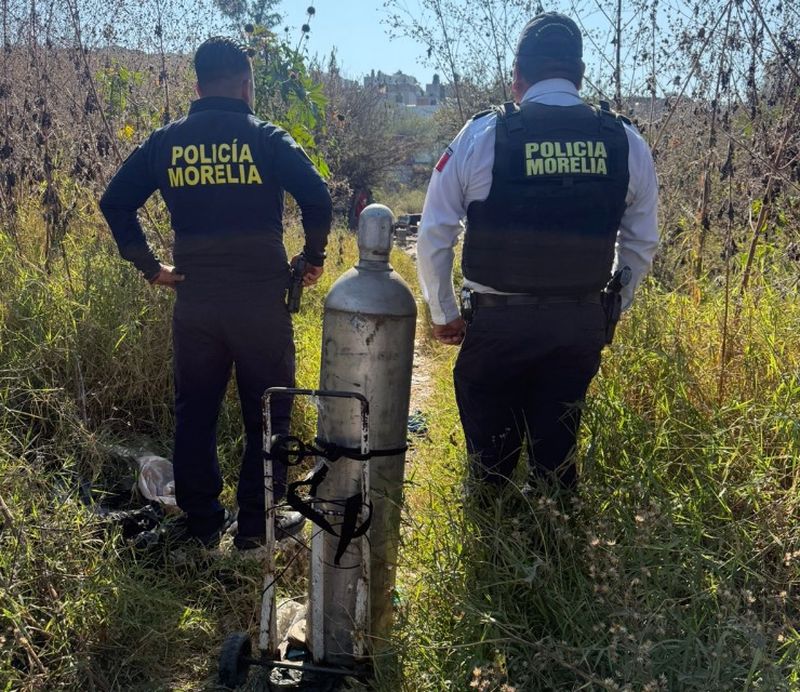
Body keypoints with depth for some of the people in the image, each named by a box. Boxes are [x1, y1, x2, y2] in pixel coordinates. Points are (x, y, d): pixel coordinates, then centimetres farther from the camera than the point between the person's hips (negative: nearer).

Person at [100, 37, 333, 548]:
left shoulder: (166, 141, 5)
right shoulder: (265, 138, -4)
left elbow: (115, 203, 4)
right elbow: (317, 196, -14)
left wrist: (150, 266, 10)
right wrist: (314, 258, 0)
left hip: (194, 301, 3)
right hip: (261, 300, -3)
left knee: (195, 412, 14)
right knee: (267, 413, 9)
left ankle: (203, 522, 23)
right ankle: (257, 523, 16)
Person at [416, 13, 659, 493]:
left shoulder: (482, 136, -8)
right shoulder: (627, 143, 1)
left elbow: (435, 235, -4)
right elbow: (642, 244, 9)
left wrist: (444, 314, 9)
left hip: (497, 323, -2)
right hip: (582, 325, 3)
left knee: (491, 458, 12)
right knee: (557, 455, 15)